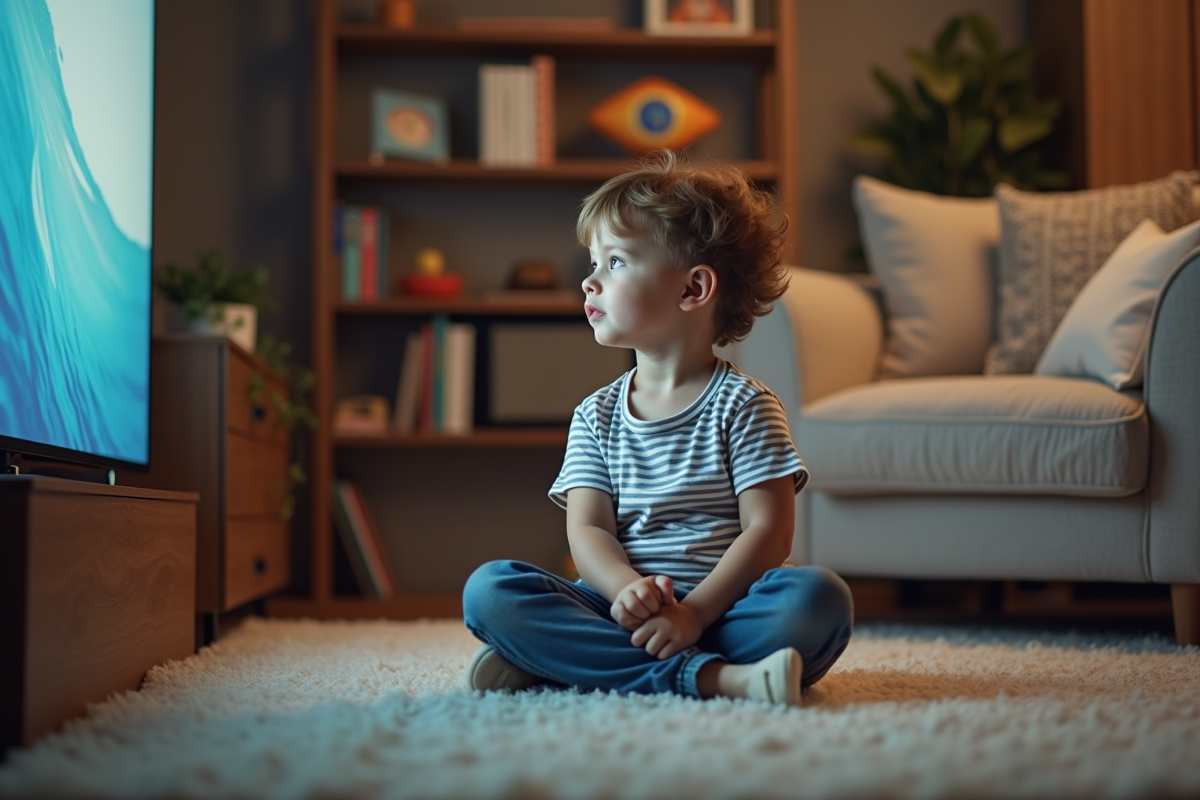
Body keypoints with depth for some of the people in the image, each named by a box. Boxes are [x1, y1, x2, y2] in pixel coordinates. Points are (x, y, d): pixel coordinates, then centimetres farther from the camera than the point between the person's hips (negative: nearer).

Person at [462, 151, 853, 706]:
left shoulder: (743, 405, 2)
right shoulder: (595, 417, 12)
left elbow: (768, 531, -8)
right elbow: (587, 530, 0)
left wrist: (694, 611, -22)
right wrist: (629, 591, -23)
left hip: (719, 610, -2)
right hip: (622, 612, 2)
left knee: (818, 598, -32)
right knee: (488, 589, -21)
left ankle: (561, 658, -29)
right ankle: (711, 676, -31)